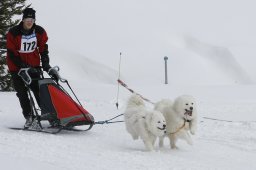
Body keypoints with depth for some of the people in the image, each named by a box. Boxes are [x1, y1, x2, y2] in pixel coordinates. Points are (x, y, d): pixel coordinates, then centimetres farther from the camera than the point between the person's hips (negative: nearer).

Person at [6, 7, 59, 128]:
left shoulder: (40, 32, -5)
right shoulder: (13, 33, -16)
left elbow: (43, 50, 1)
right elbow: (11, 54, -15)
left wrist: (46, 66, -10)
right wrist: (25, 67, -21)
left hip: (34, 66, 2)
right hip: (17, 67, -2)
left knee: (39, 91, -4)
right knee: (22, 93, -2)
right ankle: (29, 117, 5)